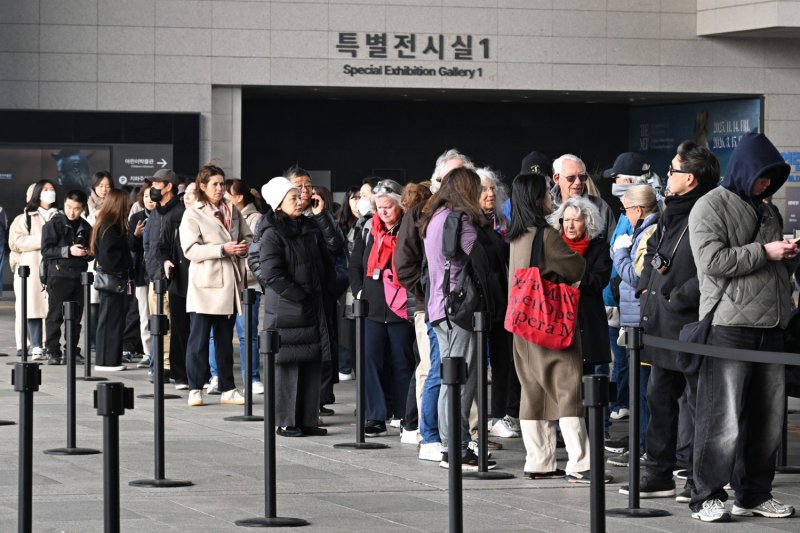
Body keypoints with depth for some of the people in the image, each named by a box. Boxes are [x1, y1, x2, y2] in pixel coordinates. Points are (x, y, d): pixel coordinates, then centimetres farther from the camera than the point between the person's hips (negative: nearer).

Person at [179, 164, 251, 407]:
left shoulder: (232, 211, 12)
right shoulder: (193, 214, -4)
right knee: (199, 339, -3)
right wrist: (222, 249, -20)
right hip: (205, 285, -5)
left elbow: (248, 237, 20)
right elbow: (190, 249, -13)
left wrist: (244, 247, -3)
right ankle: (195, 389, 2)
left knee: (225, 339, 11)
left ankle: (228, 389, 15)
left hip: (229, 283, 5)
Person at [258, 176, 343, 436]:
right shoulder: (272, 234, -10)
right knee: (288, 365, -3)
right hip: (286, 310, -7)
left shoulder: (309, 227, 12)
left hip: (314, 309, 7)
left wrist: (321, 215, -3)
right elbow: (271, 274, -16)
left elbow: (335, 244, 3)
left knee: (313, 364, 8)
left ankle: (308, 419, 14)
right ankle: (286, 422, 3)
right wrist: (301, 296, -15)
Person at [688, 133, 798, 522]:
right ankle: (707, 497, -2)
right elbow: (712, 260, -14)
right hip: (729, 326, -7)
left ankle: (755, 494, 16)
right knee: (723, 419, -8)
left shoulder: (767, 212, 22)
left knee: (767, 418, 7)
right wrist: (764, 252, -13)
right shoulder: (711, 206, -1)